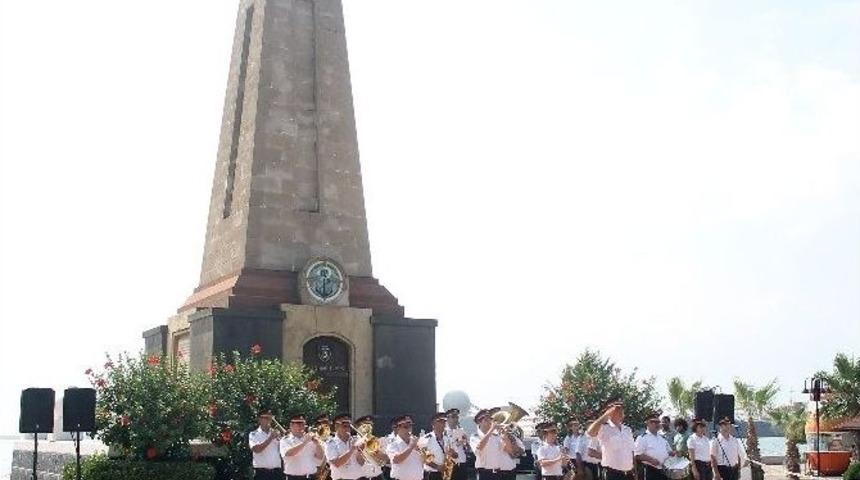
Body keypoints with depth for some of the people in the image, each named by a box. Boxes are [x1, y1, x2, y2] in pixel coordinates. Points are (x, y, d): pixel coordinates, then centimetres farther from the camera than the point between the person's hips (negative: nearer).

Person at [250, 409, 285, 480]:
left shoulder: (276, 433, 13)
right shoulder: (253, 434, 3)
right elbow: (256, 449, -14)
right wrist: (270, 438, -17)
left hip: (276, 471, 4)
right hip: (261, 471, -3)